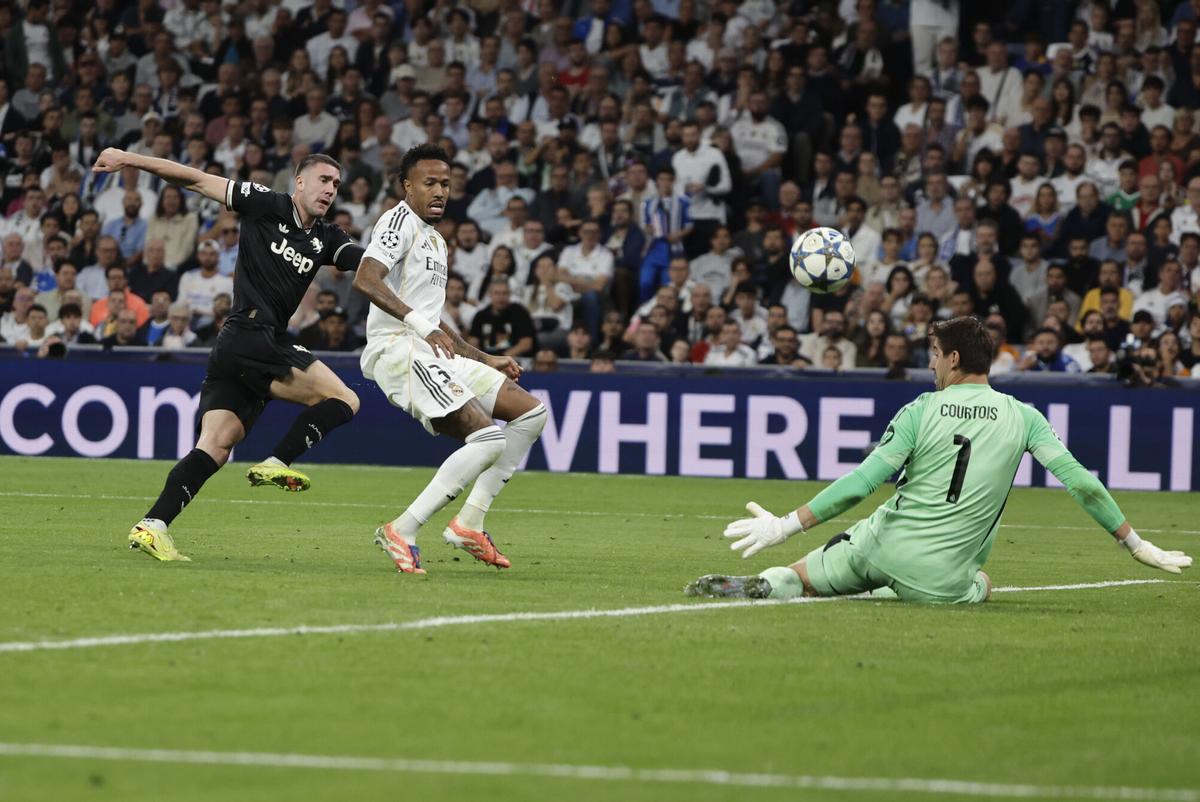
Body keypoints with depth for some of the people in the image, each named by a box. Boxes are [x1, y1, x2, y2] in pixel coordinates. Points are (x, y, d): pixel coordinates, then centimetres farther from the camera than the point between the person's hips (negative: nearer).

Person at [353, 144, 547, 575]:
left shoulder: (435, 240, 26)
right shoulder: (400, 221, -5)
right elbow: (365, 279, -23)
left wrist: (485, 360, 30)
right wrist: (421, 325, -30)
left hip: (432, 354, 10)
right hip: (397, 350, -10)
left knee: (531, 411, 7)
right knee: (488, 438, -21)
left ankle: (469, 521, 4)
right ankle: (402, 531, -20)